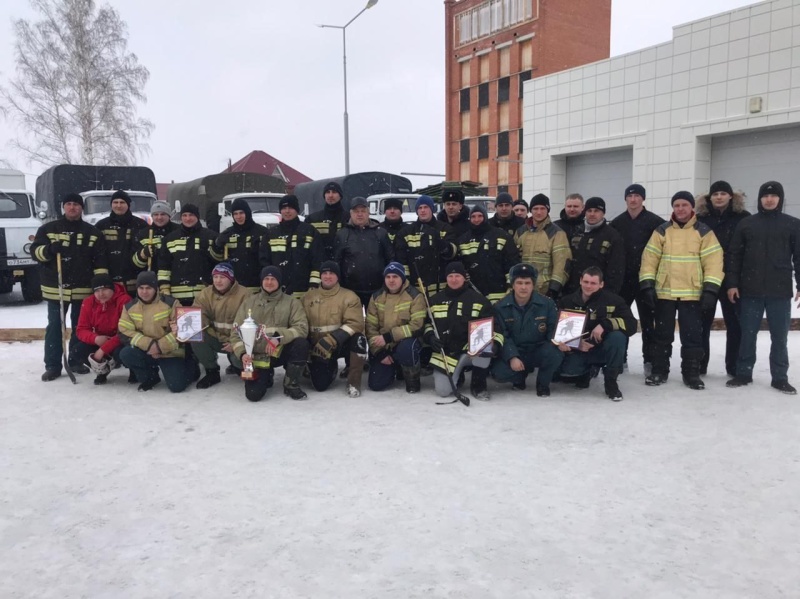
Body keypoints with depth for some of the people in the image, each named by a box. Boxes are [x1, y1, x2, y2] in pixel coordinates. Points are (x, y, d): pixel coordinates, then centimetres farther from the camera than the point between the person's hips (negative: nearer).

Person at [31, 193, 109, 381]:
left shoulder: (92, 232, 7)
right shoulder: (48, 229, 5)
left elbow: (101, 259, 3)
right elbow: (35, 251, 1)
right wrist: (49, 250, -21)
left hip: (83, 289, 1)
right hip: (55, 287, -1)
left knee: (80, 327, 9)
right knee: (54, 327, 0)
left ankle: (76, 360, 21)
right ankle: (52, 366, 4)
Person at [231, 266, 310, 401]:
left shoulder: (291, 302, -1)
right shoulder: (249, 301, 4)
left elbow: (302, 328, -14)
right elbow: (237, 332, 1)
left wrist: (279, 337, -31)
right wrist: (242, 353, -17)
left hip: (280, 352, 0)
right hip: (256, 356, 0)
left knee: (301, 343, -31)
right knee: (253, 394, -19)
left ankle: (291, 385, -9)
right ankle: (266, 376, 20)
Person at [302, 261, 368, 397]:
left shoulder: (349, 297, -6)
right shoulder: (308, 297, 3)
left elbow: (355, 323, -18)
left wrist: (332, 339, -29)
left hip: (341, 344, -1)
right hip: (318, 347, 2)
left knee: (358, 339, -34)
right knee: (320, 385, -14)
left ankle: (353, 382, -16)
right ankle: (330, 367, 25)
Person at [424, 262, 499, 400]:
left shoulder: (478, 299, 0)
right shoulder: (435, 300, 8)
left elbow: (491, 325, -1)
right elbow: (427, 323, 13)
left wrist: (494, 341, -22)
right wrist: (430, 336, -8)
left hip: (471, 350, -1)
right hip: (446, 353, 1)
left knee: (486, 344, -36)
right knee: (442, 391, -17)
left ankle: (478, 385, -13)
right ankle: (457, 373, 22)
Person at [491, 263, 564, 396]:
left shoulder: (547, 304, -7)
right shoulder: (500, 307, -8)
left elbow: (553, 330, -4)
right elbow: (502, 337, -11)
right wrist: (512, 357, -26)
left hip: (538, 350, 0)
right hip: (512, 352, 0)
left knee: (555, 354, -34)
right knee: (499, 373, -28)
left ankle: (543, 383, 0)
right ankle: (520, 376, 12)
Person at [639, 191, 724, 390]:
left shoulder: (704, 232, 2)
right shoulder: (661, 231, 5)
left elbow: (713, 262, -3)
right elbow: (649, 259, 2)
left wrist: (710, 289, -12)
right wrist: (647, 285, -6)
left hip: (693, 294, -1)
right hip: (664, 292, 1)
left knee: (692, 335, 4)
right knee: (662, 334, 8)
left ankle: (691, 373, 16)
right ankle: (659, 371, 19)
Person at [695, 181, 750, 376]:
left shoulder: (743, 218, 1)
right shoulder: (700, 218, 2)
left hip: (733, 279, 0)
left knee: (735, 323, 7)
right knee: (702, 323, 7)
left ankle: (735, 367, 17)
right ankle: (698, 365, 16)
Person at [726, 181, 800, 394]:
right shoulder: (746, 224, 6)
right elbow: (735, 256, 6)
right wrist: (732, 283, -1)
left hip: (780, 291, 0)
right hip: (750, 291, 0)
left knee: (779, 337, 5)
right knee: (748, 335, 5)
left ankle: (780, 377, 14)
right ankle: (743, 373, 15)